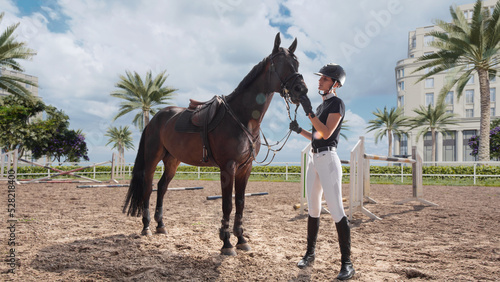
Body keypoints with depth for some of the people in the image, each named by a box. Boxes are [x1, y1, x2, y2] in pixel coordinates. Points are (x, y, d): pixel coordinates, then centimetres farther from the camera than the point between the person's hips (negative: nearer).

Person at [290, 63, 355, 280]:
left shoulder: (337, 104, -7)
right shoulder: (321, 106, 18)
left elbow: (326, 133, -20)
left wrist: (308, 112, -25)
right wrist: (299, 130, 8)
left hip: (328, 159, -9)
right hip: (313, 159, 9)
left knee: (336, 211, -10)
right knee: (313, 209, 13)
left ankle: (347, 263, -4)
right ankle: (310, 254, 25)